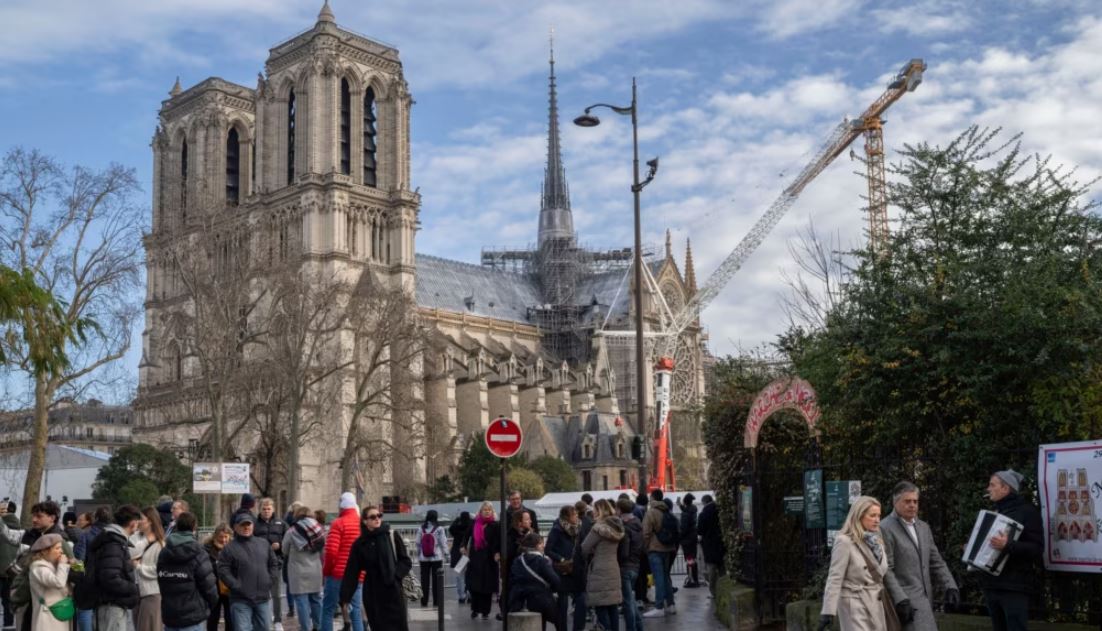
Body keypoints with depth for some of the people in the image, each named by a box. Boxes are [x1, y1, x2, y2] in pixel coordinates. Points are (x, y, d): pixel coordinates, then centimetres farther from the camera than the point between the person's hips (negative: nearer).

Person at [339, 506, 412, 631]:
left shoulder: (393, 537, -1)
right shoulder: (360, 544, 2)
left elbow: (406, 562, 1)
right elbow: (351, 573, 3)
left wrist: (395, 574, -16)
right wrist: (345, 597, -1)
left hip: (393, 592, -1)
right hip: (372, 594, 1)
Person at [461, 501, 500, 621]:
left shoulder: (495, 525, -4)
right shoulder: (474, 523, 7)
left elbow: (499, 541, -9)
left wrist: (498, 553, -20)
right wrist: (464, 547, 12)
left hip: (489, 559, -3)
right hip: (475, 558, 3)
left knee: (487, 586, 1)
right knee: (474, 585, 3)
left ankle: (485, 611, 9)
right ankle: (475, 609, 17)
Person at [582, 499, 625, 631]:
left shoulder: (599, 528, -14)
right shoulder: (616, 527, 8)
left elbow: (584, 548, -10)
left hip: (600, 571, -8)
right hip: (614, 570, 8)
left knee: (601, 606, -4)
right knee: (613, 606, 10)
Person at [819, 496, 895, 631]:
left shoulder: (877, 541, 12)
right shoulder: (845, 541, -11)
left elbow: (882, 574, 15)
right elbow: (835, 578, -14)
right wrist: (828, 611, -20)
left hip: (876, 606, 7)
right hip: (855, 606, -7)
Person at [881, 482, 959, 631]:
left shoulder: (924, 527, 17)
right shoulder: (885, 529, -9)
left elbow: (936, 562, 17)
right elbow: (886, 570, -13)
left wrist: (950, 586, 2)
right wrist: (900, 600, -19)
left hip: (925, 599, 8)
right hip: (907, 602, -8)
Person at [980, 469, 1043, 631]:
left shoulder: (1026, 510, -5)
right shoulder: (995, 511, 17)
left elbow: (1037, 549, -14)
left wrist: (1008, 546, -27)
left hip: (1014, 587, -7)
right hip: (991, 585, 7)